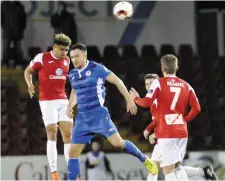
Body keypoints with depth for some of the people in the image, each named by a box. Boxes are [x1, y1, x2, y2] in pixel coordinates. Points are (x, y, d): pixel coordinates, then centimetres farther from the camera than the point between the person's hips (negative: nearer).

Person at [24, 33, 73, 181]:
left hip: (63, 100, 5)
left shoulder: (67, 60, 7)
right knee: (52, 134, -9)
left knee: (68, 134, 2)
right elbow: (28, 71, 3)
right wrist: (30, 85, -14)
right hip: (47, 101, -5)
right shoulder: (42, 58, -8)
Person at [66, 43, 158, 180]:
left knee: (117, 142, -16)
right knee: (73, 152, 1)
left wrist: (129, 100, -2)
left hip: (99, 114, -6)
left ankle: (145, 160, 5)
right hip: (82, 118, 6)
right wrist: (70, 106, 9)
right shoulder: (72, 75, 10)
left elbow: (117, 81, -2)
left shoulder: (97, 68, -8)